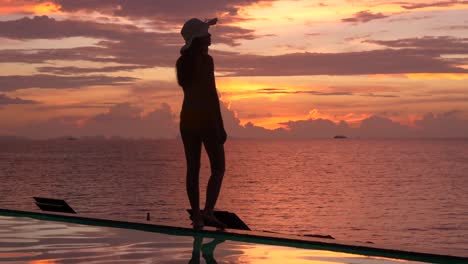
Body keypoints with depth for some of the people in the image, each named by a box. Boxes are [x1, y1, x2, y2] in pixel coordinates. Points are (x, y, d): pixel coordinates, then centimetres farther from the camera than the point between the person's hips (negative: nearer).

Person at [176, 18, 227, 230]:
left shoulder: (182, 61, 9)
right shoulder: (206, 60, -12)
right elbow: (212, 93, -16)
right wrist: (220, 126, -15)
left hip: (187, 119, 7)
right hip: (206, 118, -7)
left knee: (193, 169, 6)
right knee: (218, 167, 2)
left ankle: (197, 217, 5)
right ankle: (208, 212, -13)